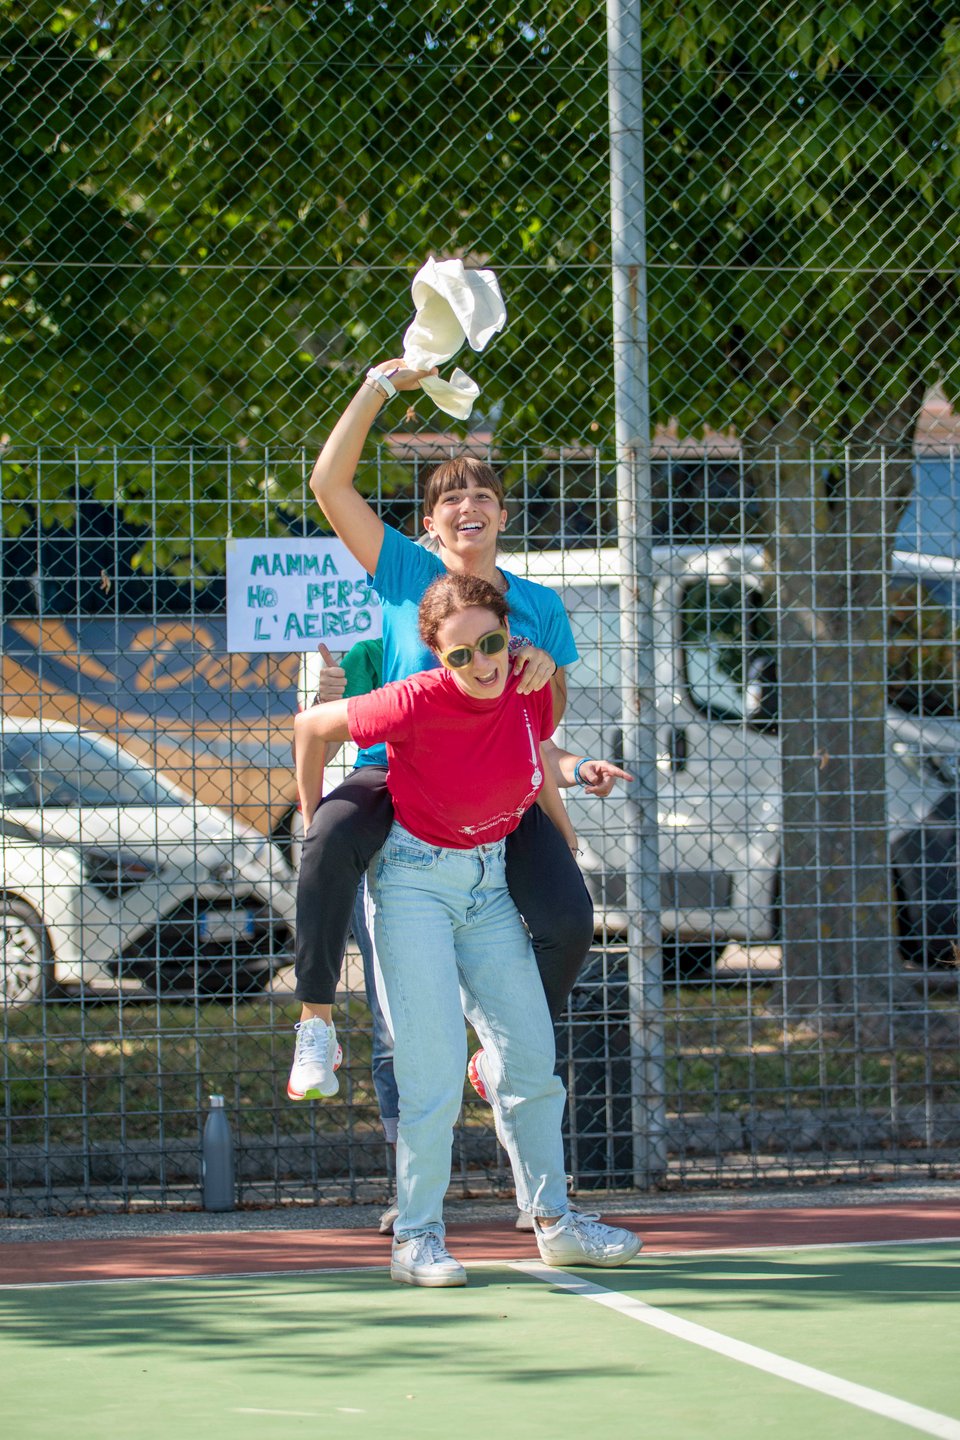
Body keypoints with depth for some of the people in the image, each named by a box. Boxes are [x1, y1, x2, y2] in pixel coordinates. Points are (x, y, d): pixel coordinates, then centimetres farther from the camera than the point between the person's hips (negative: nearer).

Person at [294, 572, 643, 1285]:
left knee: (530, 1056, 6)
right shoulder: (418, 703, -24)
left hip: (491, 883, 6)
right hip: (414, 877, -5)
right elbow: (313, 725, -9)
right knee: (436, 1068, -12)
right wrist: (314, 820, 1)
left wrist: (562, 827, 22)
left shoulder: (531, 692, -8)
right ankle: (417, 1238, -3)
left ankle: (554, 1220, 17)